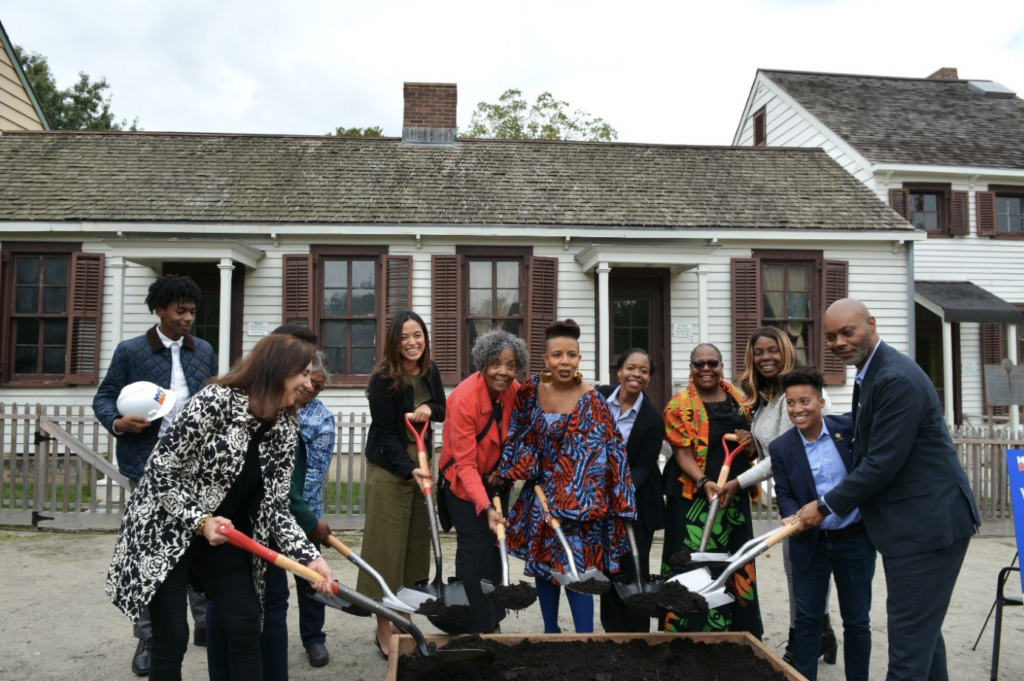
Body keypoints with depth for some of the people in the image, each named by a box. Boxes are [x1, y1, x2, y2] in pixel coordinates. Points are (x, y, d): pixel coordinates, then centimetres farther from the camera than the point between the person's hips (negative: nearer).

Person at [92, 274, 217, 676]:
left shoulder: (204, 351, 9)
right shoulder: (130, 351, -1)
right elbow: (103, 397, 2)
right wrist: (118, 423, -16)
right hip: (149, 467, -3)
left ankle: (205, 623, 26)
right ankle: (147, 638, 19)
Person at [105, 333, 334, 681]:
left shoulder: (285, 428, -5)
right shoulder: (214, 402, -24)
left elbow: (275, 506, -5)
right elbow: (161, 471, -18)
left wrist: (309, 556, -16)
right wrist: (201, 521, -24)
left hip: (223, 536, 6)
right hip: (165, 532, -6)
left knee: (247, 626, 5)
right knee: (171, 638, -2)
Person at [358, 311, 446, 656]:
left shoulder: (430, 372, 1)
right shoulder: (384, 379, -17)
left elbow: (443, 409, 11)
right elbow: (385, 433, -17)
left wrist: (429, 409, -12)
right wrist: (409, 469, -28)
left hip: (420, 461, 6)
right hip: (389, 467, -6)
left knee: (417, 541, 11)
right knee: (388, 544, -2)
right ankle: (384, 629, 9)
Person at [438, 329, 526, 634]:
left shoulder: (514, 391, -11)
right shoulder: (465, 399, -29)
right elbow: (466, 464, -28)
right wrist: (486, 508, -35)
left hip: (495, 479, 6)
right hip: (463, 481, -6)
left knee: (495, 546, 11)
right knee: (474, 549, -8)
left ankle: (492, 620, 24)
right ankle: (475, 626, 5)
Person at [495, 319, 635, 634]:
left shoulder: (591, 402, -17)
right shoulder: (532, 389, -2)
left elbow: (590, 459, -19)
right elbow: (521, 436, 11)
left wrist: (564, 506, -21)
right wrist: (506, 470, 7)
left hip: (576, 499, -5)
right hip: (540, 494, 5)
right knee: (543, 565, 14)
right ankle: (550, 634, 31)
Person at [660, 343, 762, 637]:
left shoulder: (738, 400, 9)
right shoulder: (680, 405, -7)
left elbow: (750, 452, 17)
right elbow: (682, 454, -12)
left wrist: (750, 443, -6)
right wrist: (704, 482, -28)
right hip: (694, 498, -5)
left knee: (735, 568, 12)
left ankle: (735, 631, 26)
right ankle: (691, 632, 9)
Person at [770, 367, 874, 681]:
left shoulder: (849, 427, -7)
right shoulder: (781, 447, -5)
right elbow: (784, 494, -6)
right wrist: (793, 516, -25)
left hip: (855, 539, 0)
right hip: (810, 543, 0)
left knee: (856, 619, 13)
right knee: (807, 619, 9)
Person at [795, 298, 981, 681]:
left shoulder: (898, 379, -22)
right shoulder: (870, 374, 10)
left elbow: (882, 463, -23)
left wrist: (825, 507, -14)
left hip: (927, 523, -10)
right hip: (915, 521, 10)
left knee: (909, 633, -2)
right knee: (922, 626, 21)